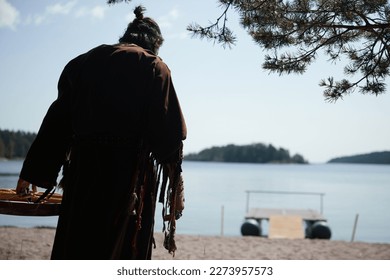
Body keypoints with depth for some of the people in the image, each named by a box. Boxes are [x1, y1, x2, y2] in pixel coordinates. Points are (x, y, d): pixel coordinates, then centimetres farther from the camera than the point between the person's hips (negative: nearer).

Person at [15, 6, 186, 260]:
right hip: (130, 177, -4)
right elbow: (171, 131, -10)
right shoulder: (153, 67, -1)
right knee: (125, 250, 4)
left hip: (83, 172, 4)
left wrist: (31, 173, 16)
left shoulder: (83, 63, 11)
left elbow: (57, 120, 11)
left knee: (77, 248, 13)